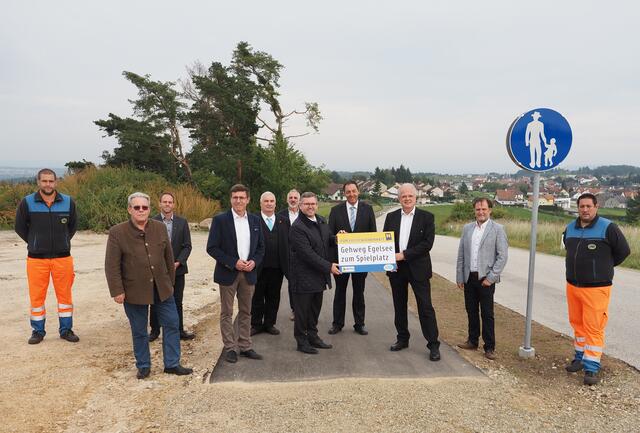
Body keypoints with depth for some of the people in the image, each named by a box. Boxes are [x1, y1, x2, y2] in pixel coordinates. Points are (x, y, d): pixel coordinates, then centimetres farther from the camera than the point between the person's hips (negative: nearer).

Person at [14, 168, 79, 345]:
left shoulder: (68, 202, -1)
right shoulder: (27, 203, -4)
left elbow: (73, 225, 14)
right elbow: (20, 227, 7)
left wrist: (63, 241, 10)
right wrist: (35, 243, 7)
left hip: (62, 257, 1)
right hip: (36, 258, -1)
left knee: (65, 295, 7)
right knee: (36, 297, 6)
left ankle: (66, 330, 20)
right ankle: (38, 331, 22)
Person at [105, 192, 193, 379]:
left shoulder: (160, 228, 2)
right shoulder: (117, 232, -9)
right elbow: (112, 265, -9)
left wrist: (170, 282, 12)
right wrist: (117, 291, -12)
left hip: (162, 288, 3)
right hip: (134, 291, -3)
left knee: (171, 325, 7)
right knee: (139, 331, 10)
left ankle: (172, 364, 20)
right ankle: (143, 366, 28)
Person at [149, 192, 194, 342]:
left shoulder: (182, 222, 2)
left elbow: (187, 246, 0)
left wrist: (178, 262, -12)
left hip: (177, 268, 1)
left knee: (177, 302, 9)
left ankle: (179, 330, 19)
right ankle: (155, 330, 23)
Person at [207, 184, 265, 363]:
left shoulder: (255, 220, 5)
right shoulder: (220, 220, -7)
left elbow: (260, 247, 11)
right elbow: (212, 248, -10)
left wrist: (254, 261, -8)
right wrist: (233, 262, -16)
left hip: (249, 273, 4)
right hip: (228, 273, -4)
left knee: (246, 312, 11)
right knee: (227, 313, 5)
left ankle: (245, 347, 21)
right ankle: (230, 348, 16)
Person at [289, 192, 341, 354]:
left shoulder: (321, 221, 9)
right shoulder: (297, 227, -18)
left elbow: (328, 241, 23)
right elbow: (308, 254, -22)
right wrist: (328, 266, -20)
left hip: (319, 276, 8)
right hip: (304, 277, -8)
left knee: (315, 309, 18)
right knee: (302, 311, 6)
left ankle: (313, 336, 33)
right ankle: (302, 341, 19)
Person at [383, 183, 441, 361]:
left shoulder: (426, 217, -3)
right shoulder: (391, 217, 7)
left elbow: (427, 243, -12)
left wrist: (404, 255, -17)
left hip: (418, 268, -4)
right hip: (396, 268, 4)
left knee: (425, 307, -3)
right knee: (399, 306, 13)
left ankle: (433, 345, 5)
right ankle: (402, 339, 27)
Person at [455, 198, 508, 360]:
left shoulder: (497, 229, -4)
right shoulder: (467, 228, 9)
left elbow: (503, 255, -8)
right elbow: (461, 254, 10)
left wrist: (491, 277, -12)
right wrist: (459, 277, 7)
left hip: (486, 278, -4)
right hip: (469, 278, 4)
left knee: (487, 314, 2)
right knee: (471, 311, 13)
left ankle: (489, 347, 13)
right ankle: (473, 341, 27)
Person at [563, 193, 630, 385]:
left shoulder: (608, 228, -10)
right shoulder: (570, 228, 7)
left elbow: (623, 251, -4)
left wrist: (604, 266, 5)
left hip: (596, 288, -6)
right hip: (573, 285, 6)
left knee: (594, 328, -4)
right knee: (577, 324, 14)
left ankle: (592, 367, 4)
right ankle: (581, 358, 29)